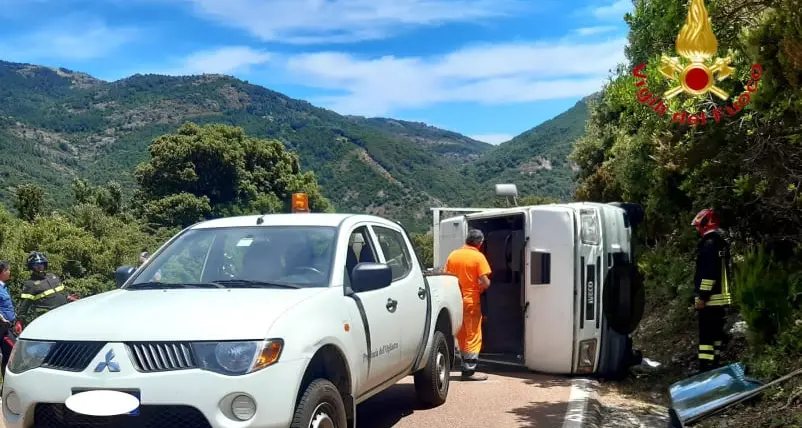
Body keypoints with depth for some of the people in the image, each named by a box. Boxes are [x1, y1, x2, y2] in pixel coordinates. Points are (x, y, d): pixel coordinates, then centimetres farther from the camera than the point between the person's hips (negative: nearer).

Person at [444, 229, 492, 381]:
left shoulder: (453, 255, 4)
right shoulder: (478, 257, -10)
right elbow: (485, 283, -16)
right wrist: (481, 288, 4)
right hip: (471, 301, -5)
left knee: (461, 336, 15)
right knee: (473, 337, 1)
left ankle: (466, 366, 21)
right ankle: (469, 371, -1)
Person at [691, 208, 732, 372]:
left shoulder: (709, 243, -15)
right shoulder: (722, 242, 18)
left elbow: (709, 272, -22)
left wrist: (702, 296, -20)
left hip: (711, 298, -10)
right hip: (721, 297, 10)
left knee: (706, 335, -11)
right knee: (716, 333, 16)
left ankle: (706, 369, -14)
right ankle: (715, 366, 24)